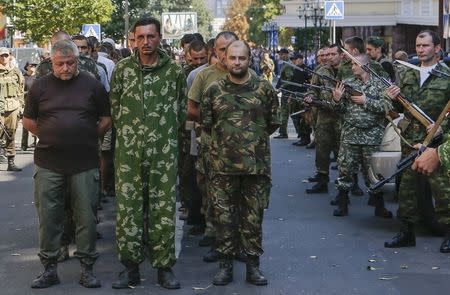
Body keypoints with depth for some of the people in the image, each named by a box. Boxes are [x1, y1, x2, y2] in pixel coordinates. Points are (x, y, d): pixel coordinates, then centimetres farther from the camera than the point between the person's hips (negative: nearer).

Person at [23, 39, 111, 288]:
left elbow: (106, 118, 9)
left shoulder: (91, 84, 3)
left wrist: (90, 138, 3)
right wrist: (49, 138, 7)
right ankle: (49, 269, 15)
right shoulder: (40, 86, 5)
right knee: (48, 217, 4)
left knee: (86, 216, 3)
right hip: (49, 163, 1)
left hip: (84, 163, -1)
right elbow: (28, 120, 12)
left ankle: (87, 268, 14)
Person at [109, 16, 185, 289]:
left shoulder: (174, 70, 1)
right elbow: (115, 106, 11)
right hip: (129, 150, 1)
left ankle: (164, 266, 14)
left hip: (164, 151, -1)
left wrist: (166, 133, 11)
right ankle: (130, 266, 12)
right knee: (127, 207, 2)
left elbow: (182, 109, 10)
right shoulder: (123, 68, 3)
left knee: (164, 209, 3)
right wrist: (128, 132, 12)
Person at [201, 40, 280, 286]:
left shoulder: (264, 88, 1)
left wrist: (255, 139, 11)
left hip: (256, 164, -1)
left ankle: (253, 264, 15)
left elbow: (273, 123, 9)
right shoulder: (214, 90, 3)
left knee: (253, 217, 5)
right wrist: (224, 139, 12)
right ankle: (225, 264, 15)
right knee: (224, 216, 5)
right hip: (222, 165, 1)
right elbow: (206, 123, 12)